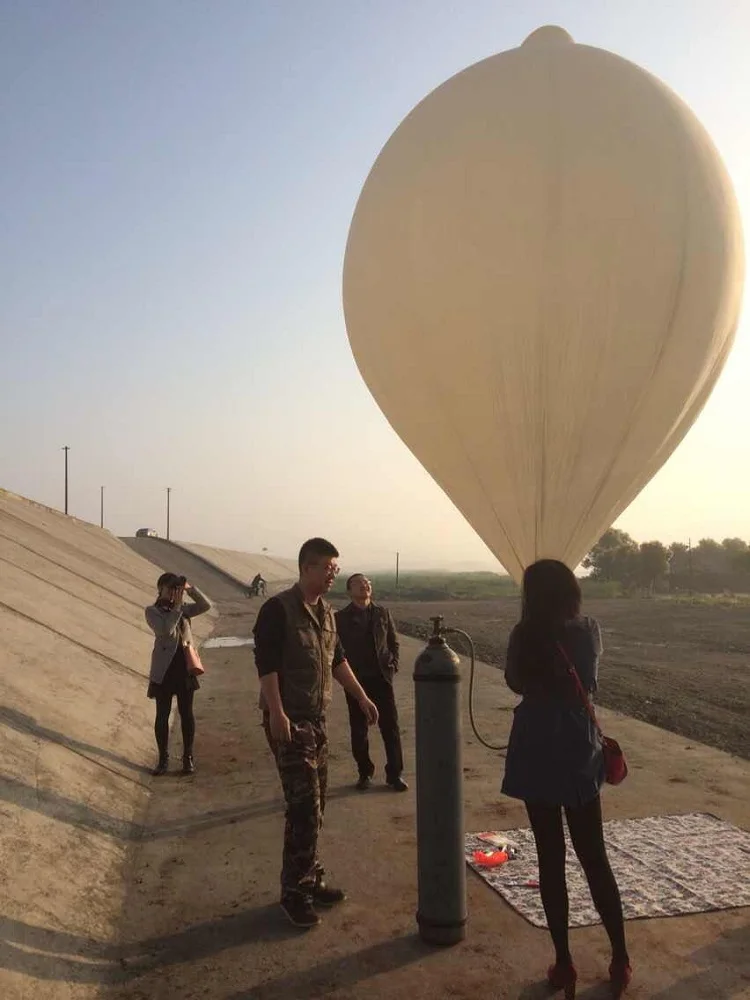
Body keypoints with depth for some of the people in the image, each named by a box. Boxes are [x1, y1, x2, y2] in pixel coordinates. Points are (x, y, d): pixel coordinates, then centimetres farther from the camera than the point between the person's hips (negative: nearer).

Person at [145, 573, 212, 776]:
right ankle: (163, 759, 14)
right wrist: (176, 607, -18)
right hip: (164, 669, -3)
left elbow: (206, 605, -2)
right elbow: (165, 629, -19)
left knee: (186, 713, 7)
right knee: (162, 715, 4)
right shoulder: (153, 611, -4)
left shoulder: (183, 608, 9)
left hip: (184, 668, 3)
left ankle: (188, 757, 15)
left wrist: (190, 589, -9)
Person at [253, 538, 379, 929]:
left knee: (315, 807, 14)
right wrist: (276, 713, -24)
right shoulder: (278, 609, -14)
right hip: (289, 721, -8)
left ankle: (310, 880, 26)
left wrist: (361, 697, 17)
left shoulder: (326, 611, 11)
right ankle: (295, 891, 5)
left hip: (317, 719, 8)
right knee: (305, 807, -8)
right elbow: (265, 663, -18)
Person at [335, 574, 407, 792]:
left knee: (391, 727, 1)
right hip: (356, 680, -2)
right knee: (359, 730, 6)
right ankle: (365, 773, 21)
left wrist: (394, 664, 1)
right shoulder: (341, 618, -1)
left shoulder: (382, 613, 7)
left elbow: (393, 641, 15)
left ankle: (394, 774, 12)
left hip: (382, 677, 2)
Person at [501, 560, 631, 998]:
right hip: (579, 754, 2)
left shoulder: (525, 635, -10)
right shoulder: (590, 631, -3)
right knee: (595, 859, 15)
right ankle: (621, 960, 20)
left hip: (536, 756, -2)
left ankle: (564, 963, 15)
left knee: (551, 861, 7)